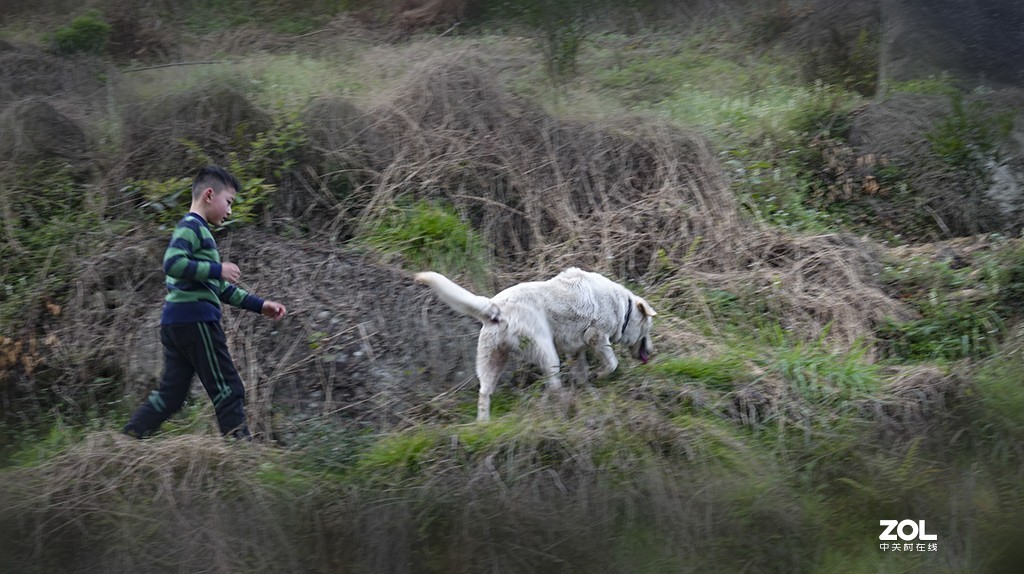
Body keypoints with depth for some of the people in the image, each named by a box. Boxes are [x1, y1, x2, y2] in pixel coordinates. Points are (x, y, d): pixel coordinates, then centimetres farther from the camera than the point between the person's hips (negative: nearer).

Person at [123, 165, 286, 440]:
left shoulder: (200, 231, 26)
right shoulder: (191, 227, -6)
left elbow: (221, 289, 29)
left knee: (171, 394, 9)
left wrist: (260, 305, 23)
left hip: (175, 324, 10)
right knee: (227, 389, -6)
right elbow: (172, 263, -24)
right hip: (194, 320, -10)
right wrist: (217, 269, -18)